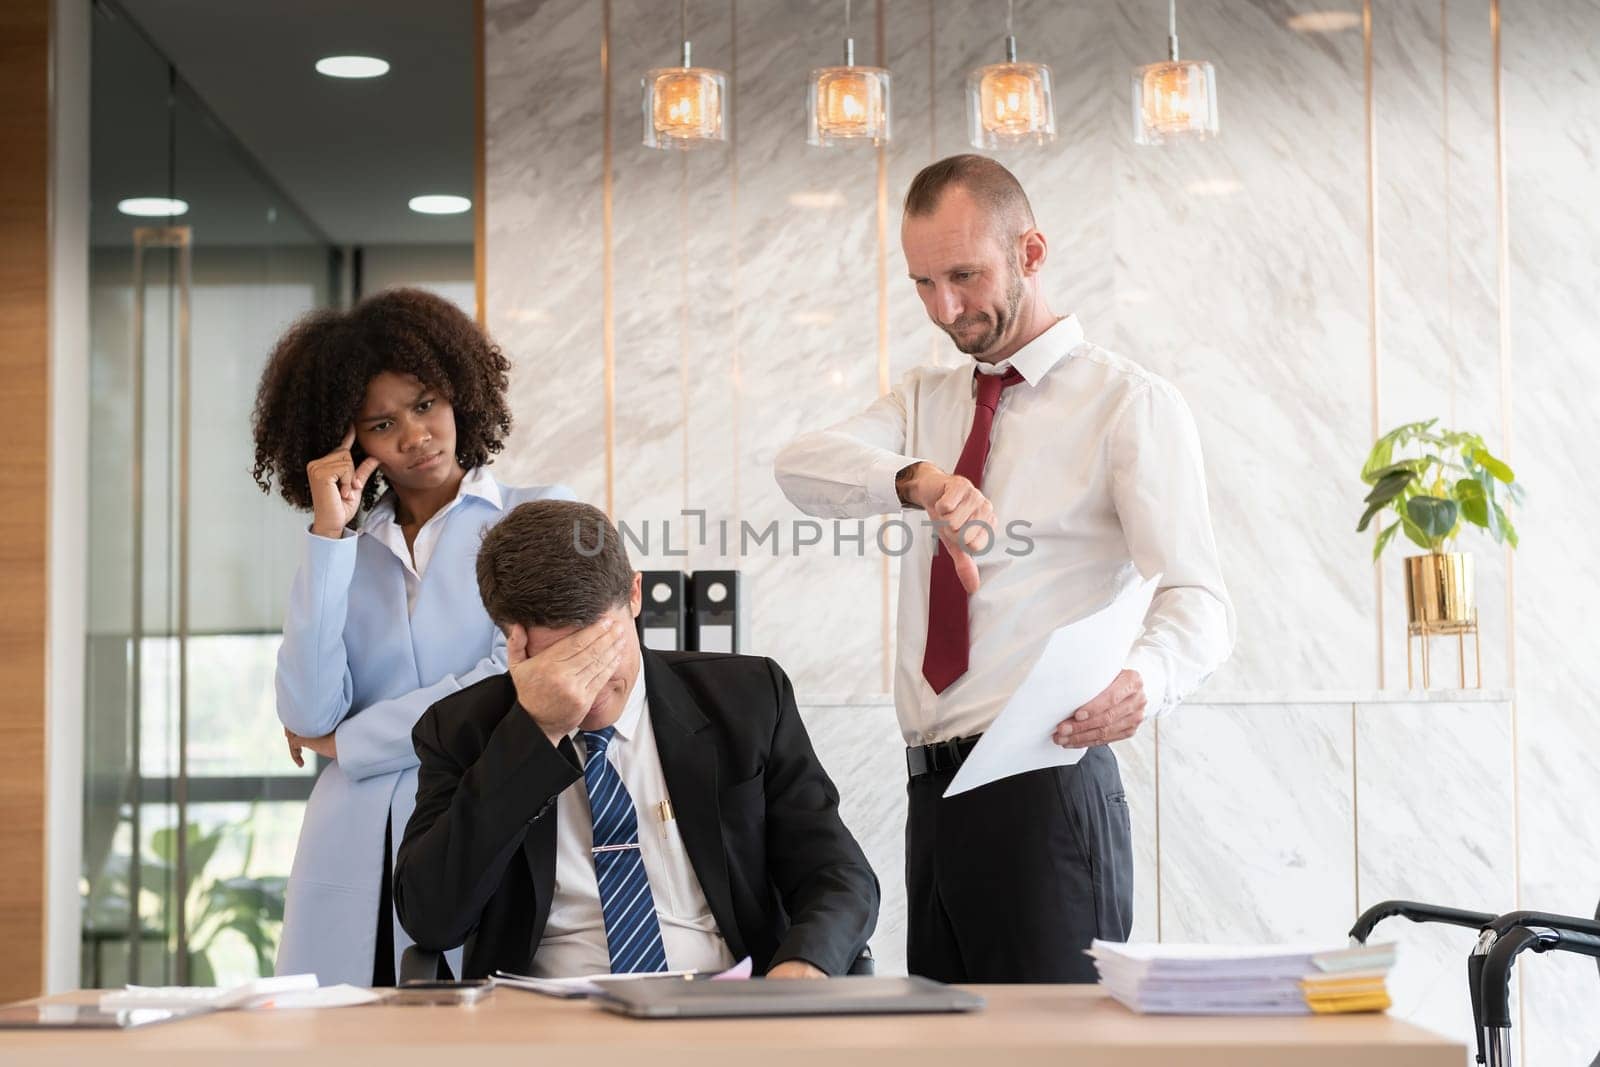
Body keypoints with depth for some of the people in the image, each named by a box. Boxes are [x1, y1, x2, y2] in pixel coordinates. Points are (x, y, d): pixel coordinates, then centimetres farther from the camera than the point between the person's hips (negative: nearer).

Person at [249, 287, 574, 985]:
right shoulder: (346, 550, 15)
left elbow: (518, 680, -8)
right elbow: (309, 713, 0)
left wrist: (343, 742, 2)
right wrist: (329, 534, -1)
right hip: (352, 857, 3)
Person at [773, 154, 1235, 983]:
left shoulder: (1129, 403, -1)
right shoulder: (926, 399, 18)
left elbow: (1196, 599, -12)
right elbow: (801, 468, -2)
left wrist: (1143, 680, -35)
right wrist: (917, 479, -23)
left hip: (1045, 783, -6)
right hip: (934, 790, 6)